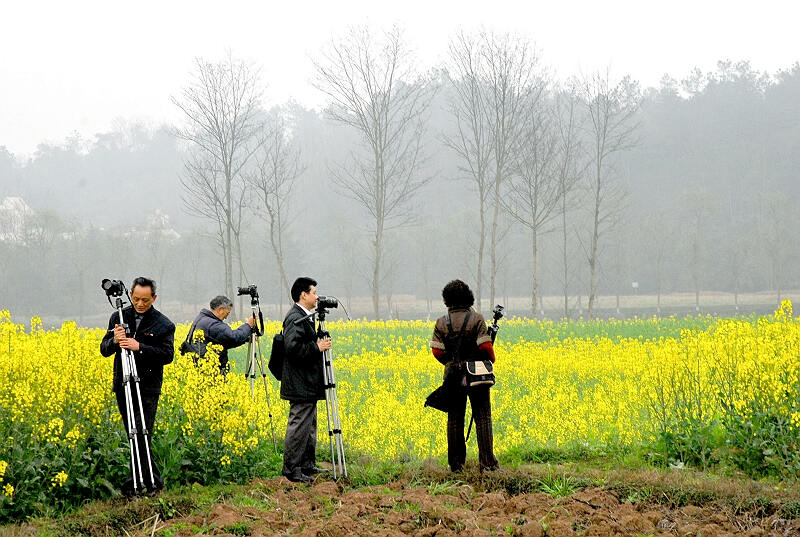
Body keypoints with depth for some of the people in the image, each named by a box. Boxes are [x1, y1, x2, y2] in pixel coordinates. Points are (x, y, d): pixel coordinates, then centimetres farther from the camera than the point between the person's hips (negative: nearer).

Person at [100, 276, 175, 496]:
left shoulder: (163, 324, -2)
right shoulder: (118, 317, 8)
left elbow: (167, 355, -11)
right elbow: (104, 350, 7)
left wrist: (139, 347, -22)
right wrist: (114, 340, -16)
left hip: (148, 388, -5)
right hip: (122, 386, 5)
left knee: (141, 436, -10)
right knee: (133, 436, 8)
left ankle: (133, 485, -5)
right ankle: (154, 481, 17)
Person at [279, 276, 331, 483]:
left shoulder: (304, 317, 16)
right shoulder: (295, 318, -17)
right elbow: (293, 348, -27)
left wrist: (319, 345, 13)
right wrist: (317, 347, -20)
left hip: (308, 384, 11)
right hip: (300, 386, -11)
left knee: (309, 424, 17)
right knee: (299, 425, -8)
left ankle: (307, 465, 25)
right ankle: (291, 469, -6)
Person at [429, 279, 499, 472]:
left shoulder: (442, 322, -1)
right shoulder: (476, 318, -8)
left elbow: (437, 351, -2)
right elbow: (485, 346, -14)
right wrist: (491, 359, 7)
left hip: (453, 377, 2)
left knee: (455, 419, 10)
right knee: (482, 417, 1)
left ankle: (456, 463, 12)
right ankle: (487, 462, -4)